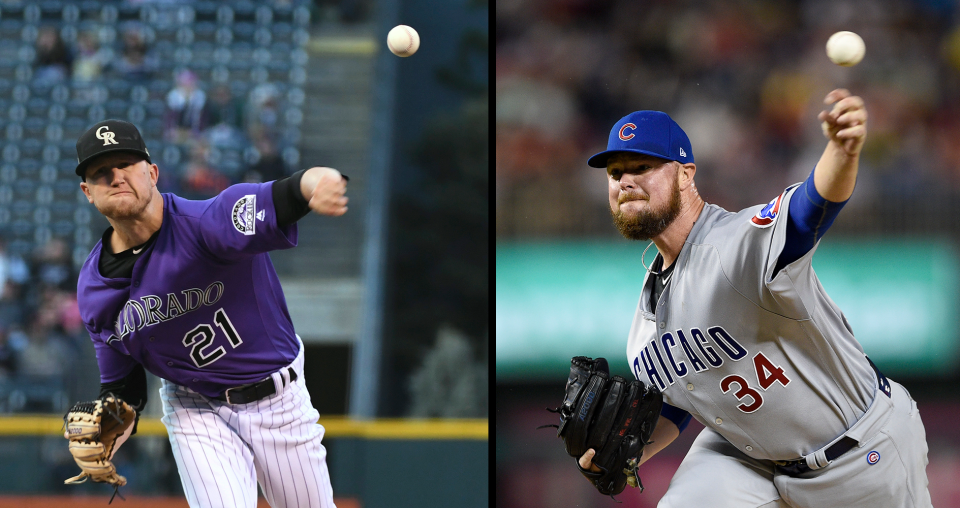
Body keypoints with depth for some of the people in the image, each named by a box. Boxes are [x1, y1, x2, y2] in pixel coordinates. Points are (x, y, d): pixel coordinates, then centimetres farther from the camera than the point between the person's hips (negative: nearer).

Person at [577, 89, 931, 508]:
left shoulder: (743, 242, -27)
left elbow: (812, 206, -49)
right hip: (748, 457, 6)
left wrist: (843, 151, -71)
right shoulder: (649, 302, 0)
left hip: (865, 456, -6)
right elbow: (674, 399, 13)